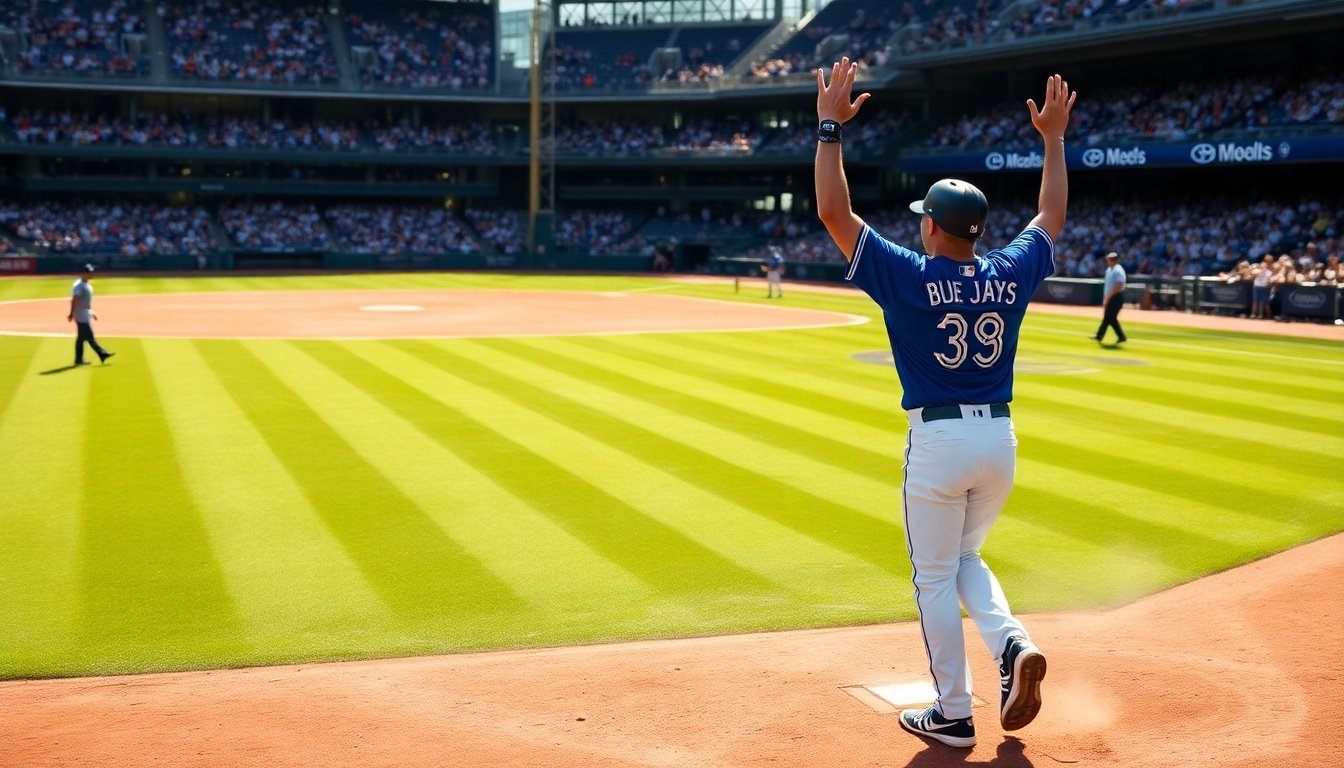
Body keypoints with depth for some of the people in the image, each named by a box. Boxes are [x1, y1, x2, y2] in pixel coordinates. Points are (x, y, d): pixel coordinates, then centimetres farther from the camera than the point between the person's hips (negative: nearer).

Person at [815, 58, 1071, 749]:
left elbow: (833, 211, -11)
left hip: (938, 441, -5)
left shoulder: (908, 276, -11)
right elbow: (1052, 217, 19)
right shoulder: (1009, 275, 1)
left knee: (935, 578, 8)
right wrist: (1054, 139, 26)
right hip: (1000, 440, 5)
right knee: (965, 559, 24)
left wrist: (830, 126, -6)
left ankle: (953, 715, 14)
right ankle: (1013, 647, 1)